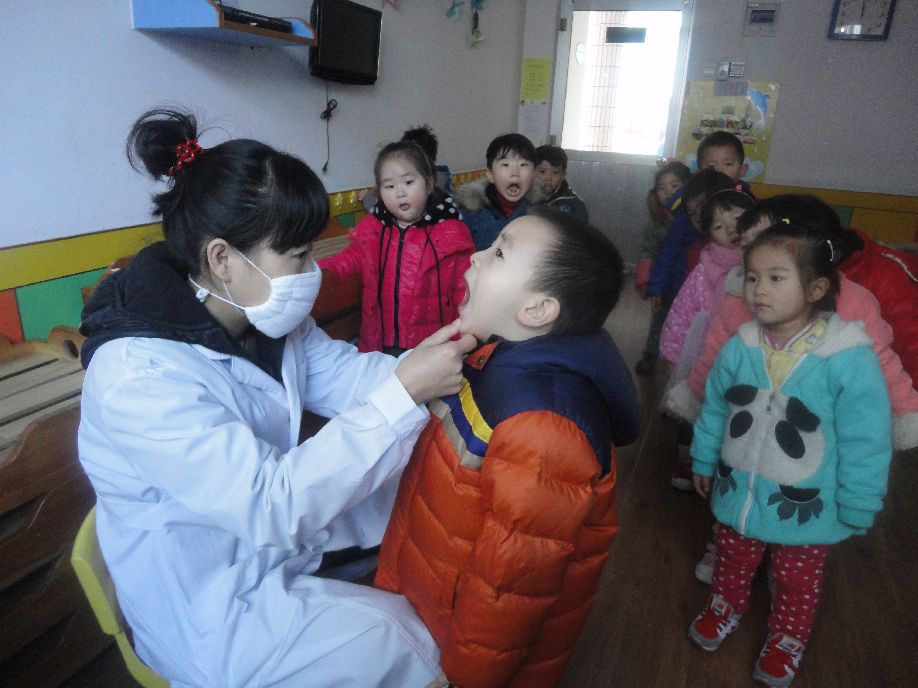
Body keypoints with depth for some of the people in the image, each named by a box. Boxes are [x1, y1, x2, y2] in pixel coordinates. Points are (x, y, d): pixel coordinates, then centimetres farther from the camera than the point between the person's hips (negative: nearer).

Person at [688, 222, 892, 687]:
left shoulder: (849, 358, -24)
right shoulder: (739, 348, -13)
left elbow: (865, 443, -16)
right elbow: (714, 410, 3)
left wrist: (856, 509, -8)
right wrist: (704, 460, 11)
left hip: (805, 507, -3)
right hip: (738, 493, 3)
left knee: (797, 580, 22)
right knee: (733, 560, 27)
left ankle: (788, 637, 50)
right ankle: (726, 607, 56)